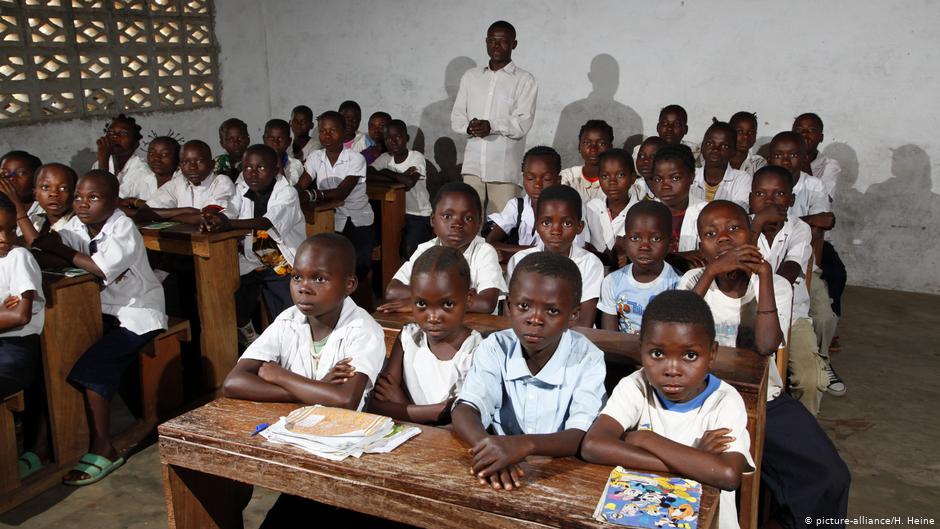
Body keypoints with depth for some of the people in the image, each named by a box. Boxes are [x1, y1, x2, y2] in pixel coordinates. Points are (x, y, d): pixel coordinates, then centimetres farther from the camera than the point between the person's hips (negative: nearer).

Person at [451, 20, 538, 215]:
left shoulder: (524, 80, 3)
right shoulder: (471, 76, 16)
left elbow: (523, 123, -7)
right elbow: (456, 116, 13)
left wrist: (492, 126, -23)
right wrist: (469, 127, -10)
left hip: (505, 169, -3)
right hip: (473, 165, 3)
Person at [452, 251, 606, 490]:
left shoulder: (588, 360, -8)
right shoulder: (494, 348, -3)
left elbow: (583, 437, -18)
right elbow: (464, 410, -14)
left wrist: (524, 444, -35)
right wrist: (490, 450, -34)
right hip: (501, 474, 2)